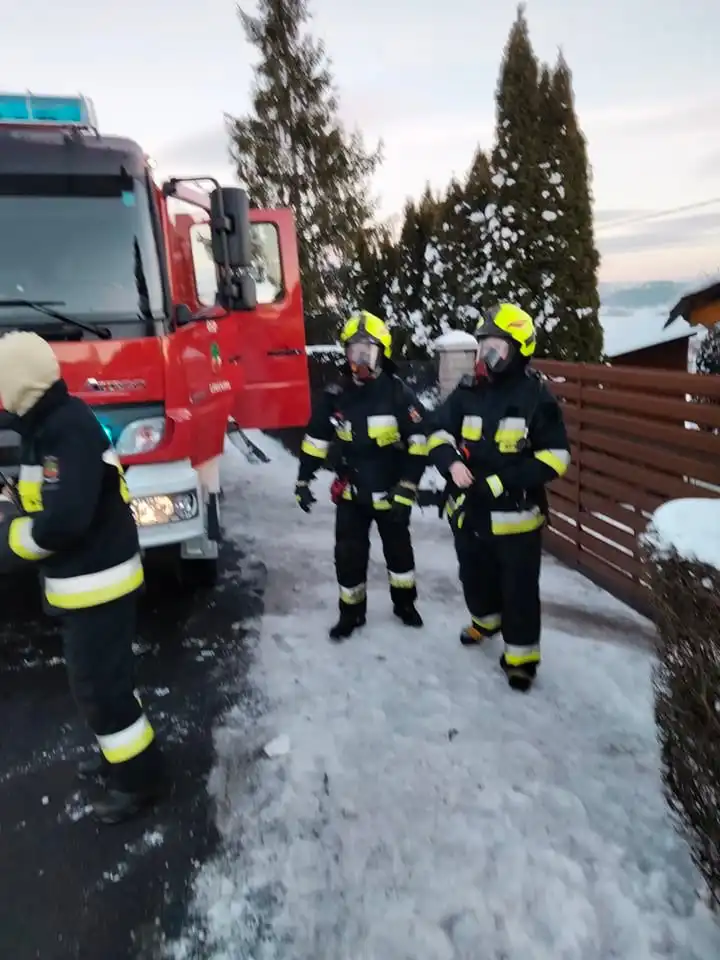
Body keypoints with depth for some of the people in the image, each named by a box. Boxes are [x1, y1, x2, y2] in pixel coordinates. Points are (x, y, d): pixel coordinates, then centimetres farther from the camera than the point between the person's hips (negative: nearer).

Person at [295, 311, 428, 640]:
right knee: (348, 554, 6)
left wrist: (407, 488, -17)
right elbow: (315, 439, 3)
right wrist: (303, 481, 0)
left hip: (389, 493, -2)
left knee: (398, 548, 18)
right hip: (350, 494, 2)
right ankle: (351, 612, 26)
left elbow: (418, 444, -13)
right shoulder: (336, 395, -4)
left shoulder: (399, 394, -14)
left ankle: (404, 602, 40)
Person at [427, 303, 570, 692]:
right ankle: (486, 619, 52)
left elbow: (555, 456, -12)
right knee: (475, 575, 24)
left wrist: (503, 481, -21)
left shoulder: (536, 395, -12)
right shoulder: (467, 390, 1)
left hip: (515, 513, -5)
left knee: (518, 588, 7)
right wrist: (452, 462, -18)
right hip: (468, 508, 5)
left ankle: (521, 655, 26)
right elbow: (439, 433, 3)